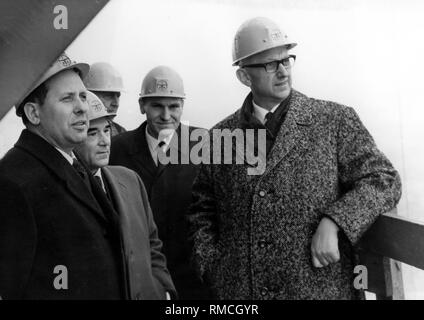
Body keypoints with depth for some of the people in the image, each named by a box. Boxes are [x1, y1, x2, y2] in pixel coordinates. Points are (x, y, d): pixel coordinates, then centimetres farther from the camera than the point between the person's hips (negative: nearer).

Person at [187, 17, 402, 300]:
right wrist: (213, 270, -1)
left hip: (321, 288, -1)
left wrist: (333, 223, -17)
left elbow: (384, 179, -4)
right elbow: (202, 212, 10)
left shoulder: (336, 120, -2)